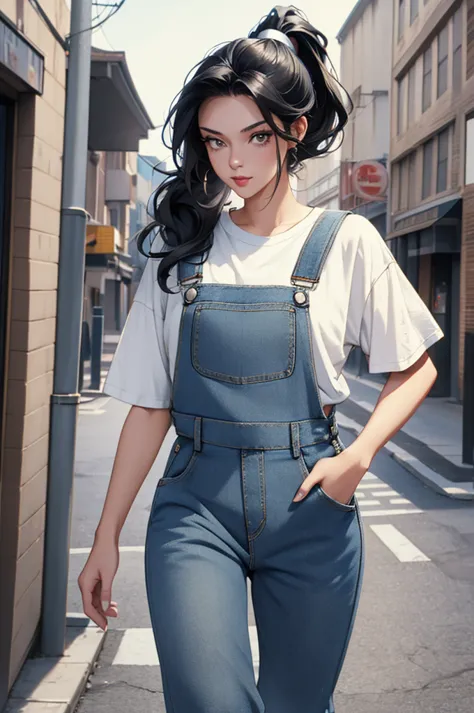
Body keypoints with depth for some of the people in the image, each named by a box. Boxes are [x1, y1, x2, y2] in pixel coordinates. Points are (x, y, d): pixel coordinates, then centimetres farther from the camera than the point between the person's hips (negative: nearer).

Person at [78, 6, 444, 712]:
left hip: (310, 504, 0)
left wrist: (358, 457, -9)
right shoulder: (179, 246, 5)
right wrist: (107, 535, 5)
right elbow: (151, 404, 6)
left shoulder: (346, 242, 1)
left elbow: (416, 368, 7)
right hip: (196, 503, 1)